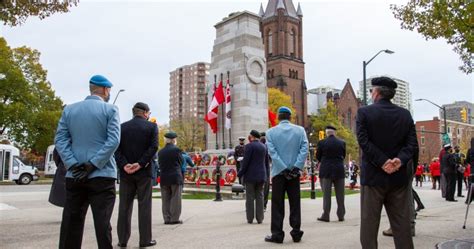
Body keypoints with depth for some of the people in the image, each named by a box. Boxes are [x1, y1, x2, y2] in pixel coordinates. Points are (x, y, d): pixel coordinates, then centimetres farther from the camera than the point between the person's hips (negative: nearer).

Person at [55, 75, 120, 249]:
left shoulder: (69, 110, 9)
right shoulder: (110, 109, -2)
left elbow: (60, 140, 2)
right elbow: (113, 141, -13)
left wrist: (73, 164, -6)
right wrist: (93, 165, -13)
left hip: (74, 175, 4)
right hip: (102, 175, -3)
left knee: (71, 224, 10)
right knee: (102, 223, 0)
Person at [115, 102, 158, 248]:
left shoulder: (122, 127, 7)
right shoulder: (152, 126, 0)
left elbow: (116, 148, -3)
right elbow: (153, 147, -12)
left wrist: (124, 165, -10)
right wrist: (140, 164, -15)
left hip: (126, 172, 2)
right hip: (144, 172, -2)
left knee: (124, 206, 9)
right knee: (144, 205, 3)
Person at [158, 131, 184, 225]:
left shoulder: (160, 152, 5)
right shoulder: (176, 149, -6)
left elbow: (160, 164, 7)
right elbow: (181, 162, 2)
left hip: (164, 178, 4)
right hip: (176, 177, -4)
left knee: (166, 199, 9)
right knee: (175, 199, 2)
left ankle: (167, 218, 11)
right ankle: (175, 218, 2)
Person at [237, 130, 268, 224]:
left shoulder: (249, 146, -9)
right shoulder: (264, 147, 10)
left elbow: (245, 161, -13)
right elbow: (266, 162, 13)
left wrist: (240, 173, -7)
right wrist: (266, 175, 19)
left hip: (250, 175, -5)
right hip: (261, 175, 5)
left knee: (250, 197, 1)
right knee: (259, 196, 8)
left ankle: (250, 218, 3)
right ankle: (259, 218, 8)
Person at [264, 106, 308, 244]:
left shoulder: (271, 132, -2)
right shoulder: (300, 130, 2)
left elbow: (272, 152, -11)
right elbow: (304, 149, -8)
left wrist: (284, 169, -11)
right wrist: (296, 167, -11)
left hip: (278, 172, -1)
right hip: (294, 172, 2)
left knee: (277, 205, 5)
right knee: (295, 204, 10)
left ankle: (277, 234, 7)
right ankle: (296, 233, 14)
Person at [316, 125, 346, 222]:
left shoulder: (322, 143, -7)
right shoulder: (342, 142, 1)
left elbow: (318, 157, 2)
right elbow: (343, 156, 11)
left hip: (326, 171, -2)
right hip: (339, 170, 2)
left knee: (326, 194, 3)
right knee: (340, 194, 9)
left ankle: (325, 215, 3)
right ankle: (341, 215, 13)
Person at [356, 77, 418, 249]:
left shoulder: (364, 112, -5)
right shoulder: (405, 114, 7)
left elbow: (364, 141, -15)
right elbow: (412, 143, -1)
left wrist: (383, 162, -15)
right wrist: (400, 160, -13)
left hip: (373, 175, -3)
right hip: (399, 176, 4)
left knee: (369, 223, 4)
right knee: (402, 224, 11)